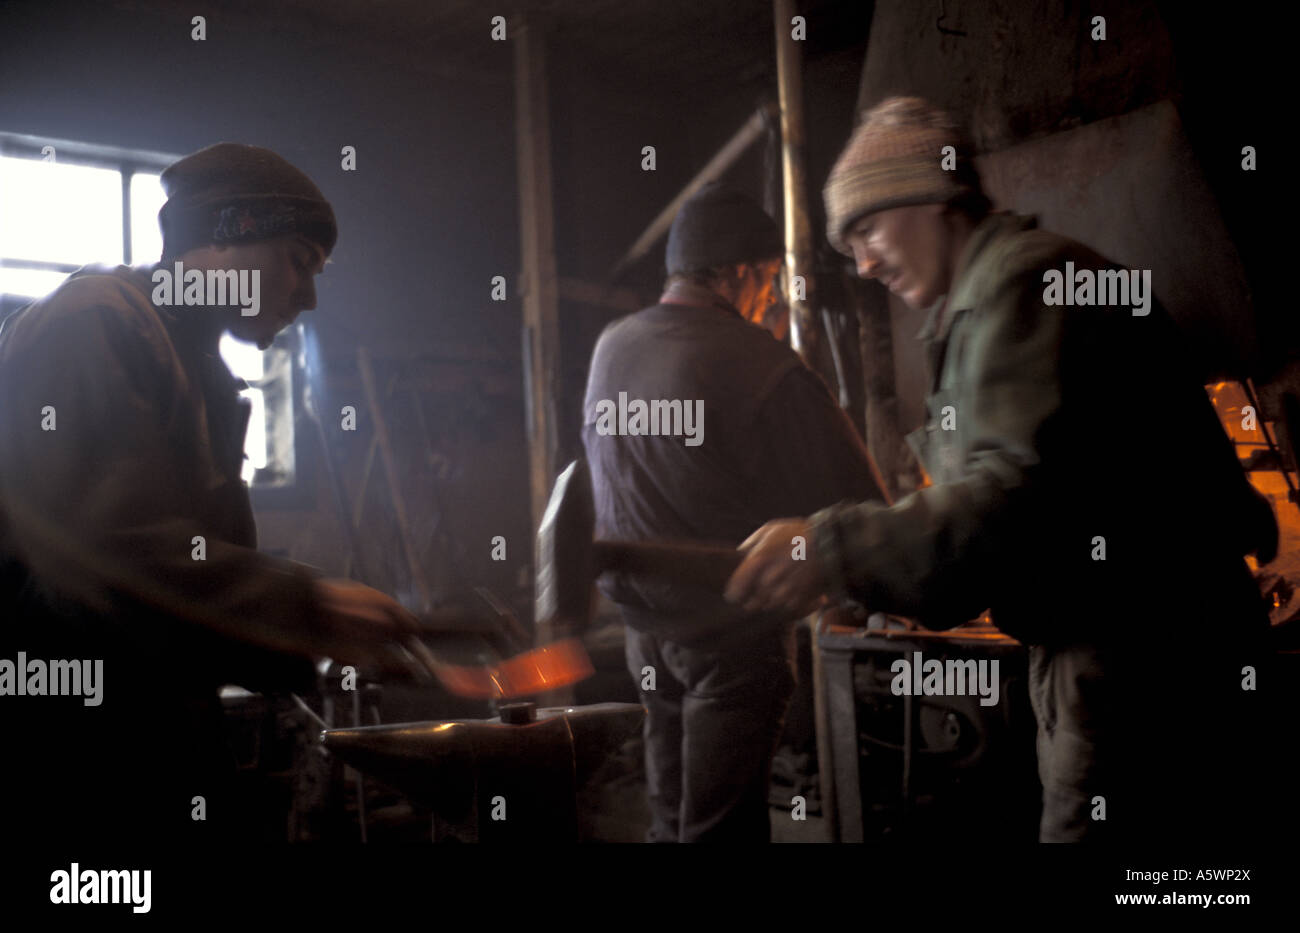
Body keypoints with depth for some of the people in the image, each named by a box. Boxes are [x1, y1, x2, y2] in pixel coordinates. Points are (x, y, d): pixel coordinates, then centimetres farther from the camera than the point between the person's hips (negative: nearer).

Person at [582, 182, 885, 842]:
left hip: (645, 622, 7)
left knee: (670, 816, 17)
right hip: (732, 632, -7)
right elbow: (846, 496, -15)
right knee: (722, 825, 0)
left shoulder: (609, 348, 3)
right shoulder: (761, 366, -19)